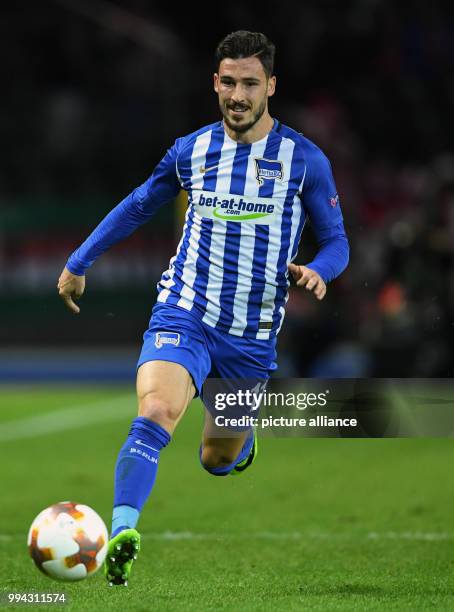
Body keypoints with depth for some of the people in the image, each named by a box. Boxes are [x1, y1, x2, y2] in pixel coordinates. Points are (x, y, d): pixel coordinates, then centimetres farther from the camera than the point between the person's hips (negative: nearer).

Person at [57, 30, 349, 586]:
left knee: (218, 461, 13)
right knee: (155, 413, -28)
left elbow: (336, 241, 4)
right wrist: (78, 263, 23)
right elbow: (137, 206, 19)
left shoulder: (304, 160, -3)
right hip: (183, 315, 0)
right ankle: (122, 534, -36)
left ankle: (241, 437, 50)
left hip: (253, 337, 0)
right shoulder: (190, 151, 3)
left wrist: (317, 271, -20)